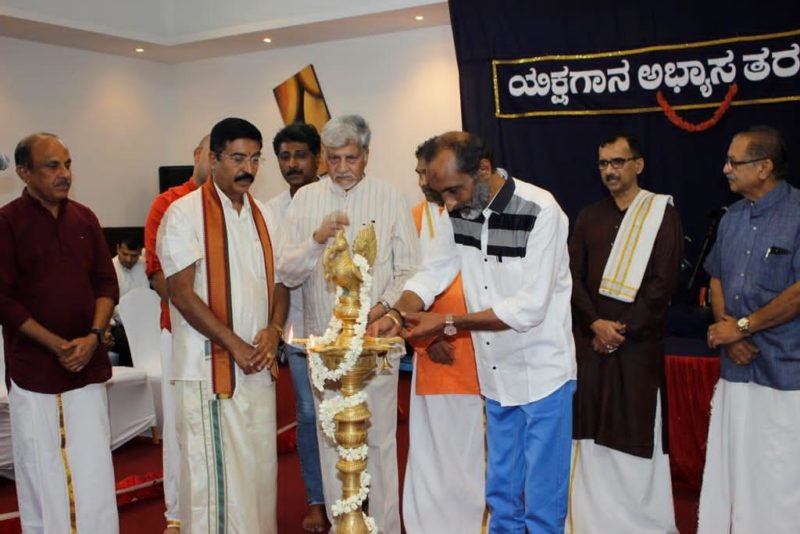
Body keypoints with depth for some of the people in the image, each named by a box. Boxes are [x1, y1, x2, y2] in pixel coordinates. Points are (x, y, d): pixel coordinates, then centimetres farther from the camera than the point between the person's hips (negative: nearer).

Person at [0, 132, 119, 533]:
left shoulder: (84, 219, 8)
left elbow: (107, 283, 9)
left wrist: (93, 337, -7)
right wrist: (57, 345, -14)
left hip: (88, 366, 4)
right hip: (33, 371, -3)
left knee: (94, 472, 5)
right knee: (42, 474, 5)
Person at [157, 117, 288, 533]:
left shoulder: (262, 216, 12)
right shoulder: (185, 213, -6)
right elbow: (181, 292, -12)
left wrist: (273, 329, -6)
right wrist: (235, 345, -14)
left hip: (258, 365, 6)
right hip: (208, 367, -5)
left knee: (259, 466, 12)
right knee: (213, 472, 1)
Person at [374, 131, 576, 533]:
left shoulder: (540, 212, -21)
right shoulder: (457, 211, -1)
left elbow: (529, 307, -24)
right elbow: (431, 273, 2)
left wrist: (450, 323, -23)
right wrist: (398, 313, -18)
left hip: (541, 374, -6)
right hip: (496, 375, 6)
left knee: (542, 500, 6)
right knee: (500, 491, 20)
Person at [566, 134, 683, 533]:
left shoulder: (662, 214, -1)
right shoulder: (588, 217, 11)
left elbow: (663, 283, -8)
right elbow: (573, 277, 5)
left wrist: (623, 329, -12)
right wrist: (595, 323, -10)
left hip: (639, 342, -3)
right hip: (590, 339, 4)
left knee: (637, 429, 2)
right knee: (593, 429, 6)